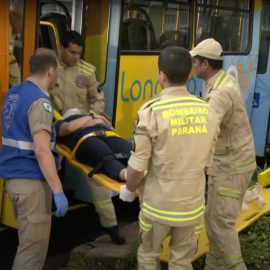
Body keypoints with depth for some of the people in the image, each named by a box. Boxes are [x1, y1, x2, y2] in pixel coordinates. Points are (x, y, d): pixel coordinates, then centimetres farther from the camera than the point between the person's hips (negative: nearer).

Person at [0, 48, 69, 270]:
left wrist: (53, 130, 38)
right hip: (31, 181, -9)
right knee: (33, 246, -1)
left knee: (29, 240, 21)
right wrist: (58, 191, -22)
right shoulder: (39, 101, -16)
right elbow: (41, 151, -23)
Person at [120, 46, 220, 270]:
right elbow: (206, 161, 5)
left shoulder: (152, 111, -18)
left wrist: (129, 190, 4)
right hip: (192, 205, 3)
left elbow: (137, 166, -16)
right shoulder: (207, 112, -4)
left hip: (158, 204, -3)